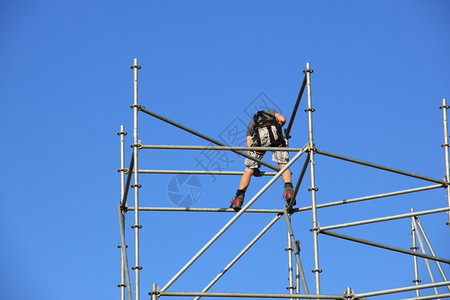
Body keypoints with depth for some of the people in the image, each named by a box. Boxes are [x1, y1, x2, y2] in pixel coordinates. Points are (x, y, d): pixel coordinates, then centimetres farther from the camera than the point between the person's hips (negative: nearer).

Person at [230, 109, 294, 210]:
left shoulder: (251, 123, 38)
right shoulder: (270, 111, 40)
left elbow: (249, 145, 26)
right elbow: (282, 119, 17)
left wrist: (254, 167, 24)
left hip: (259, 136, 0)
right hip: (275, 132, 0)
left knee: (249, 169, 4)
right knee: (283, 164, 3)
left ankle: (239, 198, -7)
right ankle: (289, 190, -21)